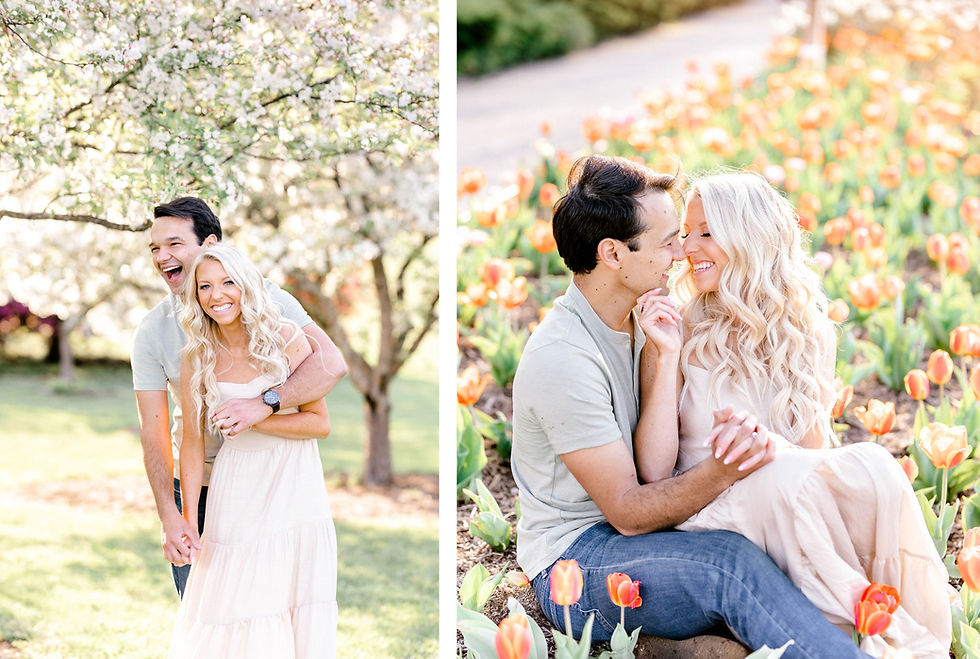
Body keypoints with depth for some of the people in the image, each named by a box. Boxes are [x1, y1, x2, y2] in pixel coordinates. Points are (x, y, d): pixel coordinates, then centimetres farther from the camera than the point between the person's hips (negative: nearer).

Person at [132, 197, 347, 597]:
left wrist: (264, 403, -38)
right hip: (192, 487, 1)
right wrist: (169, 516, -22)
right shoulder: (152, 332, -5)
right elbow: (154, 432, -9)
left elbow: (331, 363, -22)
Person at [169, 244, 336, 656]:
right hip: (237, 495, 1)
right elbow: (192, 442, 3)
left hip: (296, 494, -1)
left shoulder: (285, 338, -4)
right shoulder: (196, 359, 0)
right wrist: (188, 519, 0)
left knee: (300, 620, 2)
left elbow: (320, 422, -5)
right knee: (232, 619, 0)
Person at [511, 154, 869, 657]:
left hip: (631, 538, 8)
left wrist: (664, 358, -15)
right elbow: (627, 512, -20)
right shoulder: (562, 358, -21)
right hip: (576, 555, -8)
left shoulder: (637, 321, 5)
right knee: (730, 561, -33)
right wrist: (719, 474, -35)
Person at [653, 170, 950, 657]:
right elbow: (653, 471, -9)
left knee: (870, 467, -28)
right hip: (703, 507, -3)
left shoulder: (806, 333, 9)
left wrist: (762, 438, -23)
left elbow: (812, 450, 0)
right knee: (785, 476, -34)